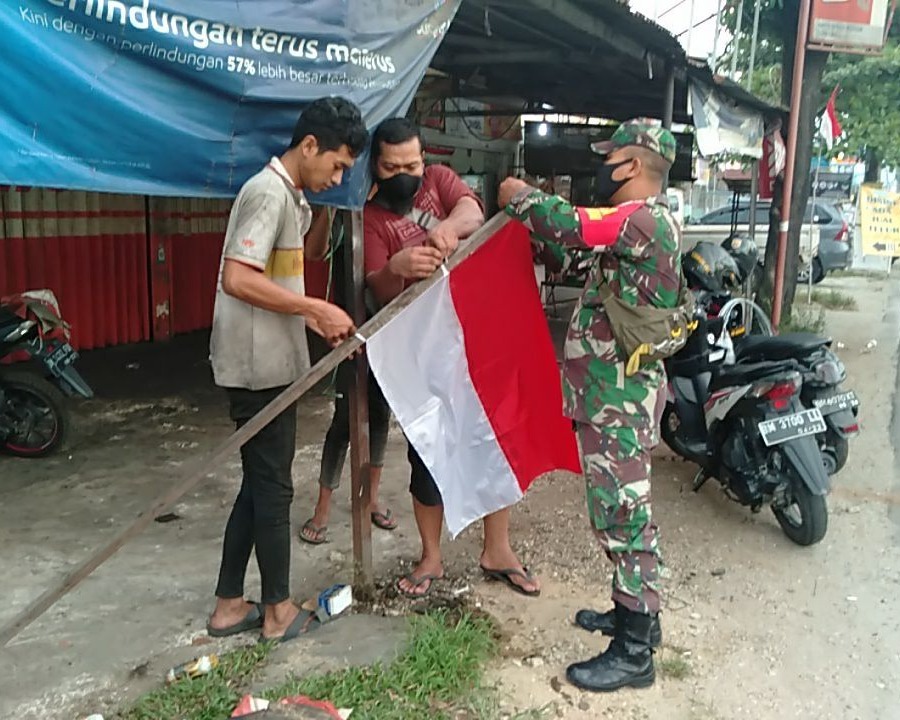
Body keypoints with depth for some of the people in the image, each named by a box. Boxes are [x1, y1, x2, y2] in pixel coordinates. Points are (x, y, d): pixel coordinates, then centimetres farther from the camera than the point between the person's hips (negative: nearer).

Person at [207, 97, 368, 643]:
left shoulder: (291, 195, 14)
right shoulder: (269, 194, -17)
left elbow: (305, 256, 27)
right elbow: (237, 279, -26)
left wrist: (327, 211, 12)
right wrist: (316, 308, -23)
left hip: (271, 364, 10)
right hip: (260, 368, -10)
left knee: (259, 485, 15)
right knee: (273, 488, 2)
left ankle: (230, 606, 25)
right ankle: (279, 611, 18)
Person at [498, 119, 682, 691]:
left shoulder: (643, 218, -17)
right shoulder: (646, 220, 17)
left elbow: (569, 226, -25)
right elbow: (585, 236, 18)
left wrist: (519, 196, -7)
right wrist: (534, 204, 6)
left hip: (621, 397, -11)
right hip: (616, 392, 11)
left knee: (624, 515, -3)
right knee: (624, 509, 19)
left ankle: (634, 653, 9)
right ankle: (635, 614, 35)